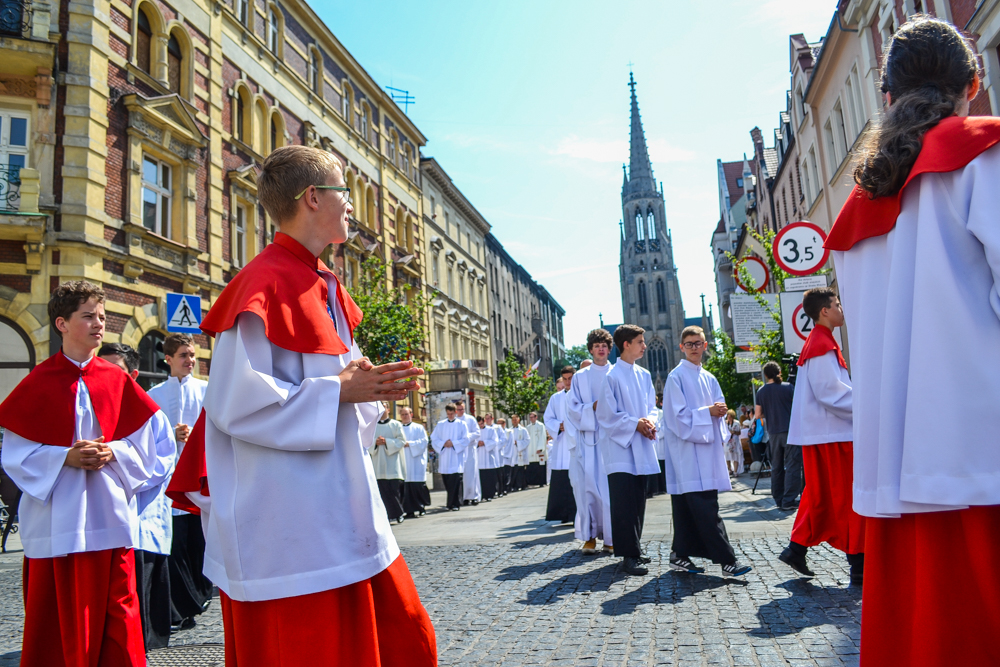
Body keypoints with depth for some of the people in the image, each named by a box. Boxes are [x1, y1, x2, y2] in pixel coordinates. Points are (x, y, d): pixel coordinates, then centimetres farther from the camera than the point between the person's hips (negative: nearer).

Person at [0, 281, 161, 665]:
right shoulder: (38, 383, 0)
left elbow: (142, 447, 8)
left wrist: (112, 453, -12)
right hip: (56, 522, -1)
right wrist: (66, 457, -16)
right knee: (58, 624, 5)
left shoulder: (117, 381, 6)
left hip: (110, 517, 2)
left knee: (114, 618, 5)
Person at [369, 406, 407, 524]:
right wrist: (375, 442, -12)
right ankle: (389, 514, 4)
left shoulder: (396, 425, 7)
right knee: (382, 490, -2)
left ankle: (397, 513, 5)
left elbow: (401, 440, -1)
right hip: (378, 464, 2)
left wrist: (386, 441, -14)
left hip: (392, 462, -2)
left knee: (394, 489, -7)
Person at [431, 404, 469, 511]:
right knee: (446, 480, 7)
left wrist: (453, 443, -12)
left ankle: (454, 503, -8)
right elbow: (434, 439, 7)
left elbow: (465, 440, 0)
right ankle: (450, 500, 23)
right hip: (444, 457, 3)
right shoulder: (440, 425, 11)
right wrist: (443, 444, -10)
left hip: (456, 456, -3)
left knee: (455, 480, -11)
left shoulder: (461, 424, 6)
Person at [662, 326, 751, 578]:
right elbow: (677, 415, -10)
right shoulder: (676, 376, -4)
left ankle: (680, 555, 16)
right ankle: (726, 559, -8)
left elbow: (718, 408, 20)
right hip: (687, 446, -7)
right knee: (706, 507, -10)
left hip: (707, 445, 7)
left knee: (687, 505, 9)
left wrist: (720, 410, -2)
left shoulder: (708, 378, 18)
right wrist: (708, 412, -14)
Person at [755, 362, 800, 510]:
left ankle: (778, 499, 14)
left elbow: (757, 415, 4)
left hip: (773, 433, 4)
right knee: (792, 465, -3)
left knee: (776, 467, 11)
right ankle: (788, 500, -8)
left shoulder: (761, 391, 4)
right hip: (790, 430, -4)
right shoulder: (788, 387, -4)